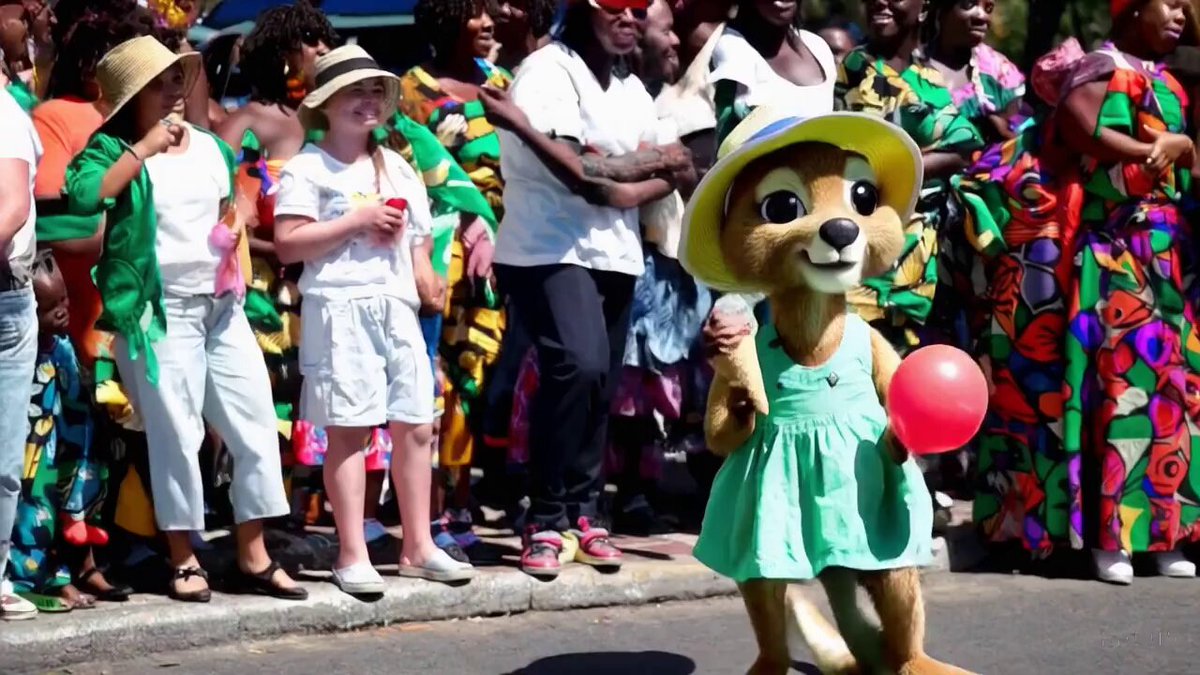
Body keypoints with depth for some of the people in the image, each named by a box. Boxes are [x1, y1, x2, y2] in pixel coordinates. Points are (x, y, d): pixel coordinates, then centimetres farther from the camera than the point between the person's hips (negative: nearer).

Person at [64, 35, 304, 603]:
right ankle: (184, 559, 9)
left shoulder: (209, 147, 12)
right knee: (176, 435, -3)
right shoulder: (114, 149, -5)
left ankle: (253, 556, 13)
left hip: (222, 305, 6)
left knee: (255, 424, 4)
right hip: (160, 311, -6)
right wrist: (143, 148, -21)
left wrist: (235, 227, 11)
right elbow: (82, 196, -25)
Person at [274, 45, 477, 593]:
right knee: (348, 429, -6)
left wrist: (424, 274, 6)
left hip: (397, 308, 6)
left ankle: (418, 546, 14)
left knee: (415, 427, 5)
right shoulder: (307, 168, -2)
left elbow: (419, 237, 25)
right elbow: (287, 245, -10)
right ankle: (352, 555, -3)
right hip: (340, 309, -6)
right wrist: (356, 221, -12)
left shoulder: (398, 169, 19)